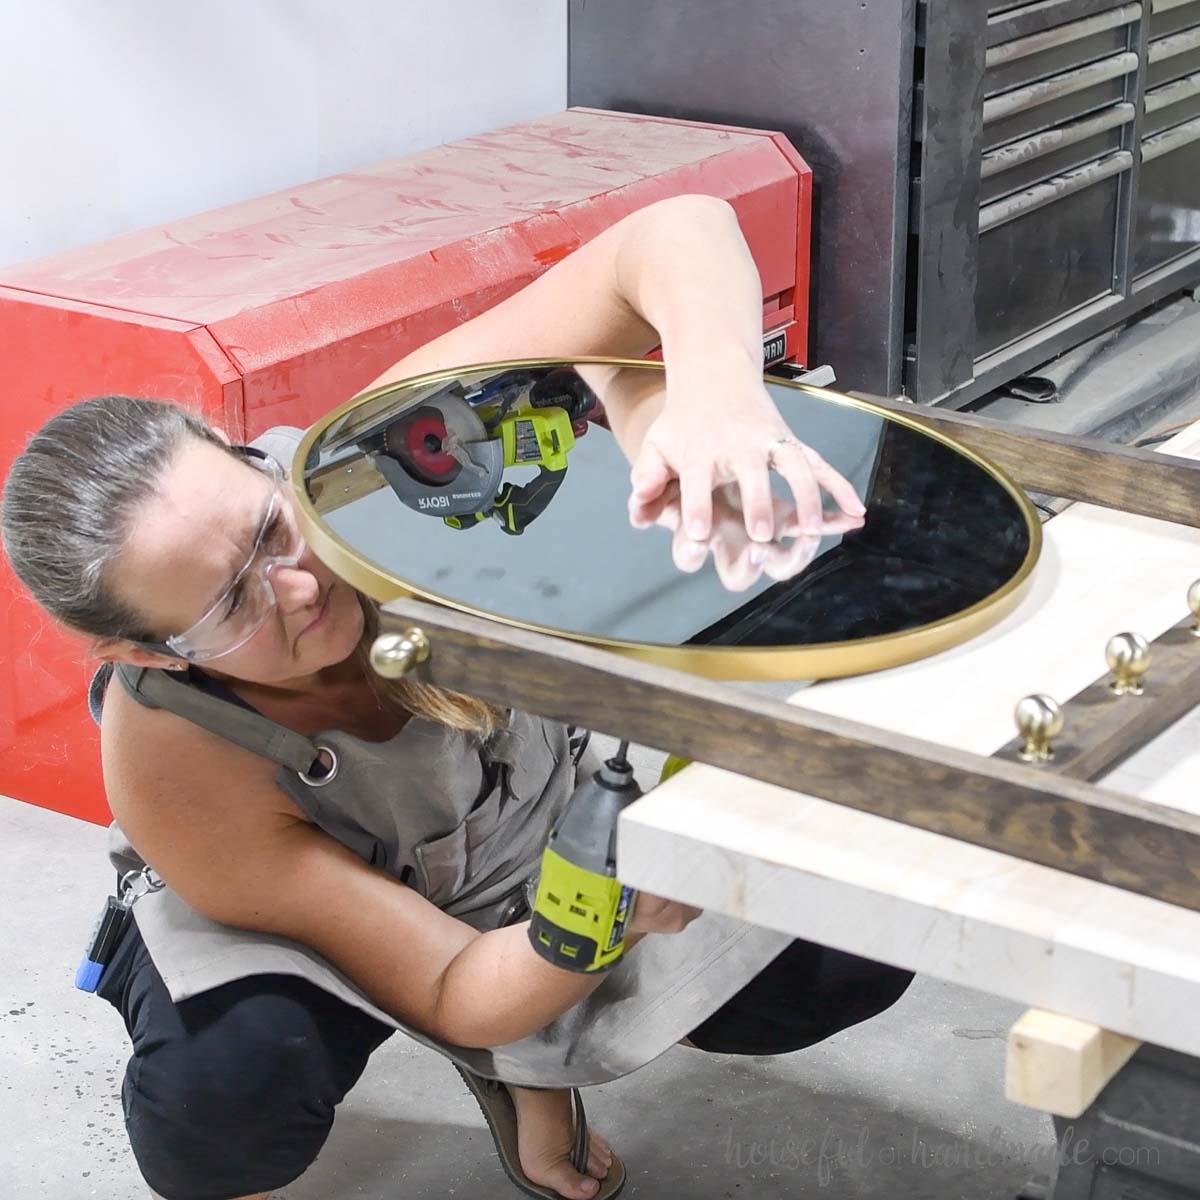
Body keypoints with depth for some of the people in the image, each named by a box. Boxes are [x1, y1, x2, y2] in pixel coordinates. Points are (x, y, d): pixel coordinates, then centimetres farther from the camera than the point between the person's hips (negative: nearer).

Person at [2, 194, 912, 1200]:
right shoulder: (172, 768, -35)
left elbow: (679, 229, -36)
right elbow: (452, 995, -29)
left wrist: (716, 390, -58)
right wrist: (623, 910, -49)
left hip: (557, 825, 4)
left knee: (855, 947, -12)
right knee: (228, 1076, -38)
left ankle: (532, 1066, 15)